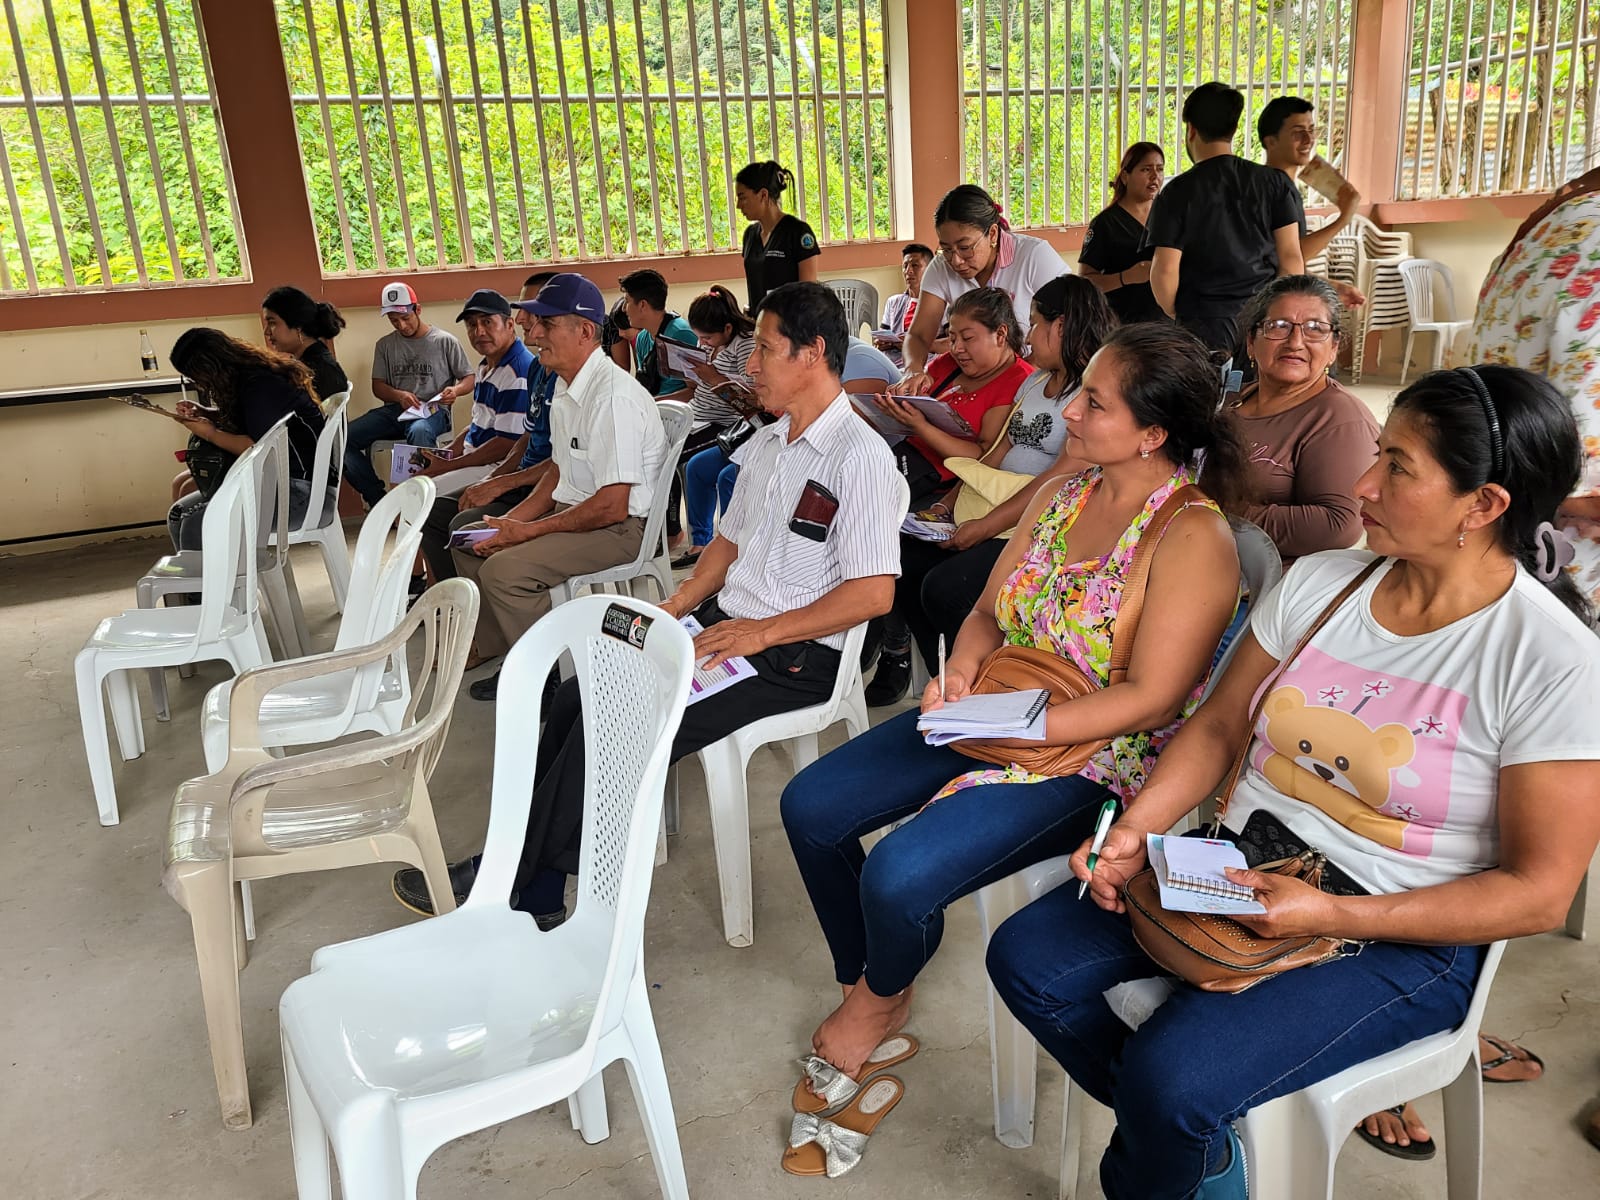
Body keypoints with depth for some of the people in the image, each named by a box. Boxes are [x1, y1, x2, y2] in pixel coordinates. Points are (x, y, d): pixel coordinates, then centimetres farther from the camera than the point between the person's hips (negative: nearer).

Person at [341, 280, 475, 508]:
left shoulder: (445, 341, 4)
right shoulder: (385, 345, 15)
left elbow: (469, 379, 6)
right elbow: (378, 386, 13)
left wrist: (455, 390, -18)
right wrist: (399, 395, -10)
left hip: (433, 411, -4)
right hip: (394, 410, 4)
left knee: (419, 432, -43)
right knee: (342, 438, -21)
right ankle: (379, 500, -13)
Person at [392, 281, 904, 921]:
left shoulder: (860, 456, -14)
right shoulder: (765, 443, 15)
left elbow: (873, 593, -20)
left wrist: (763, 632, -20)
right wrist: (679, 603, 5)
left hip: (792, 656, -8)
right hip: (721, 625, 9)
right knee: (579, 698, -9)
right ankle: (534, 897, -6)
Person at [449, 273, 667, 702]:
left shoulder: (614, 396, -24)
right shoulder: (565, 387, 7)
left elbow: (612, 506, -26)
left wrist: (528, 531, -17)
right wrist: (513, 520, 6)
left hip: (623, 527, -10)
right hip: (574, 512, 10)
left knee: (504, 568, -25)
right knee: (470, 545, 13)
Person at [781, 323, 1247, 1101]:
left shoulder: (1193, 535, -18)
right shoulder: (1060, 495, 4)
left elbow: (1154, 698, -22)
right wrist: (960, 674, -11)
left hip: (1097, 757, -8)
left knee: (897, 877, -24)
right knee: (810, 805, -1)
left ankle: (883, 999, 13)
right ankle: (862, 986, 21)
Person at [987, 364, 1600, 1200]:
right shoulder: (1317, 581, -1)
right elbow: (1218, 726, 7)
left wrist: (1330, 916, -23)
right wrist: (1134, 830, -10)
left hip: (1401, 936, -5)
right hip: (1243, 869, 6)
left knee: (1170, 1075, -25)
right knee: (1026, 961, -7)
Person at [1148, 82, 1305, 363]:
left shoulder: (1178, 193, -4)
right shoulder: (1275, 182, 4)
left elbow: (1165, 271, -9)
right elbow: (1291, 258, 1)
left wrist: (1176, 316, 8)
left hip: (1205, 320, -3)